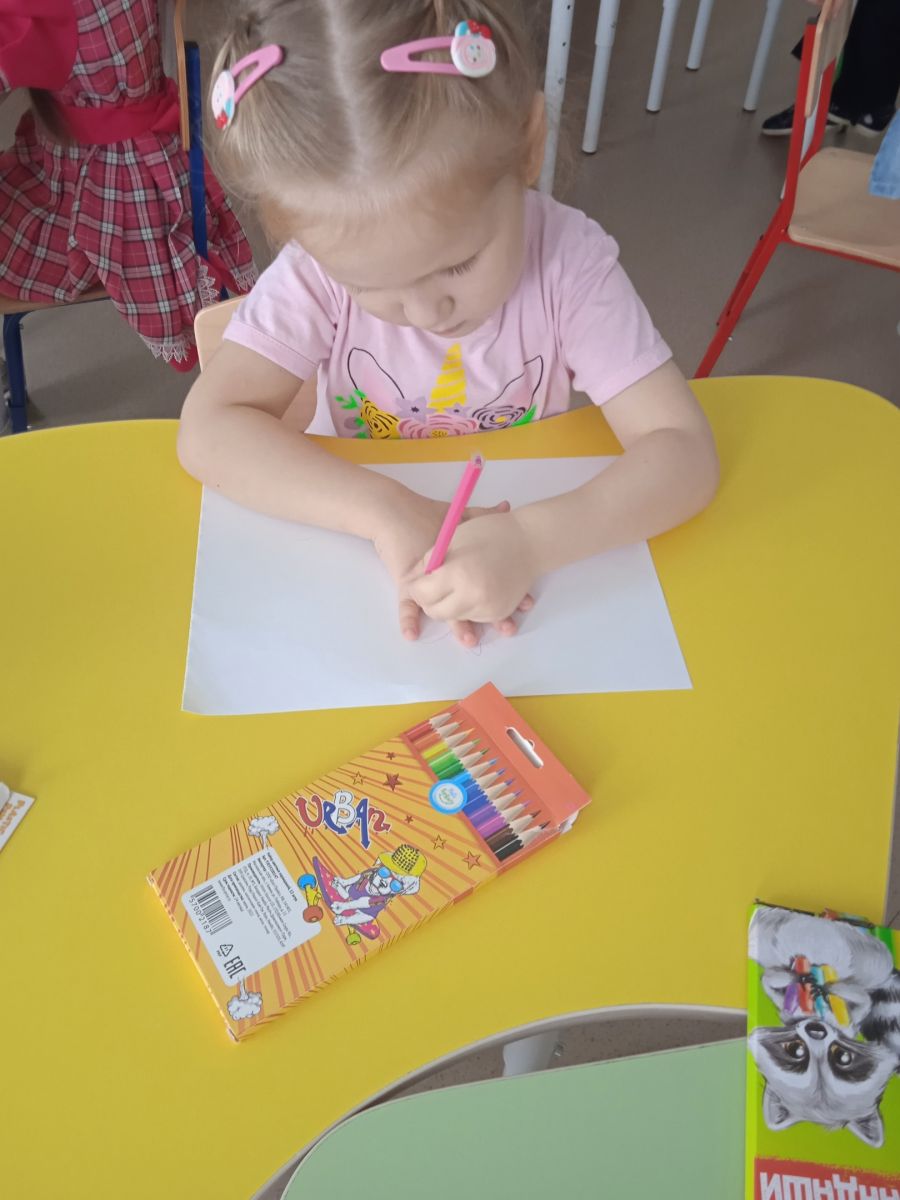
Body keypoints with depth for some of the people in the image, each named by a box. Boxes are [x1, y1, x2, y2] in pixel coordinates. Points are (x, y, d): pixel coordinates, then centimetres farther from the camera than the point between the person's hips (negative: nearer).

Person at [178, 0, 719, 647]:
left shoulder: (569, 262, -18)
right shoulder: (322, 266, -15)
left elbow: (684, 451, -22)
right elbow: (209, 430, -22)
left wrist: (533, 540, -38)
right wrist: (390, 512, -33)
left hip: (526, 558, 1)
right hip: (357, 567, 0)